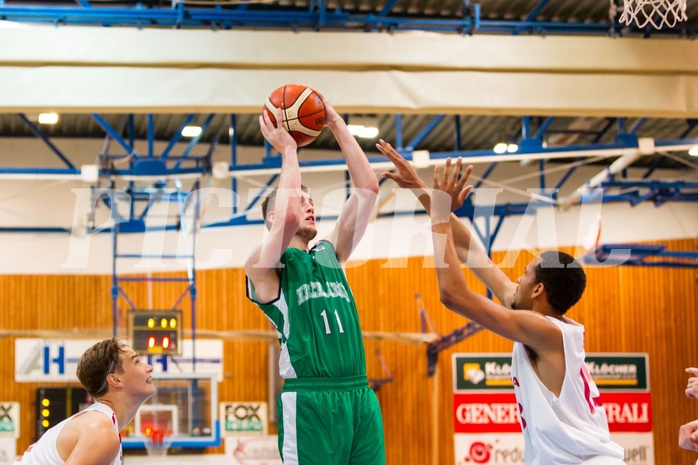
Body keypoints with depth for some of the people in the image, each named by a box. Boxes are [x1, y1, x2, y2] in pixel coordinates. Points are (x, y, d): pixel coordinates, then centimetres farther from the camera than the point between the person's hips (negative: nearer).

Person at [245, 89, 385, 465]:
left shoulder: (330, 255, 20)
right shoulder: (263, 265, 4)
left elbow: (367, 189, 15)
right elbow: (288, 216, -17)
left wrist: (337, 125, 12)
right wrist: (288, 150, -3)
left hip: (361, 395, 6)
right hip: (310, 400, -6)